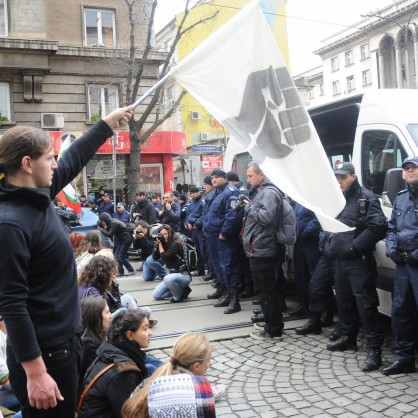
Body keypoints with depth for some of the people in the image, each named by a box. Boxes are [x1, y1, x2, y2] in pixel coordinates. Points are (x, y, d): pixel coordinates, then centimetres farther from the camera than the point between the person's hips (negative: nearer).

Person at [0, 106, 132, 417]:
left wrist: (108, 123, 27)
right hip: (42, 353, -9)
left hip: (65, 341, 9)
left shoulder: (38, 196, 3)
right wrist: (35, 373, -24)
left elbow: (74, 159, 18)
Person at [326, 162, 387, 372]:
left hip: (359, 262, -8)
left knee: (365, 305, -8)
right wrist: (333, 244, 9)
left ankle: (374, 349, -2)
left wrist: (355, 246, -20)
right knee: (344, 301, 18)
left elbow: (378, 226, -22)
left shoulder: (366, 198, -10)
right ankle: (348, 337, 34)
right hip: (340, 260, 9)